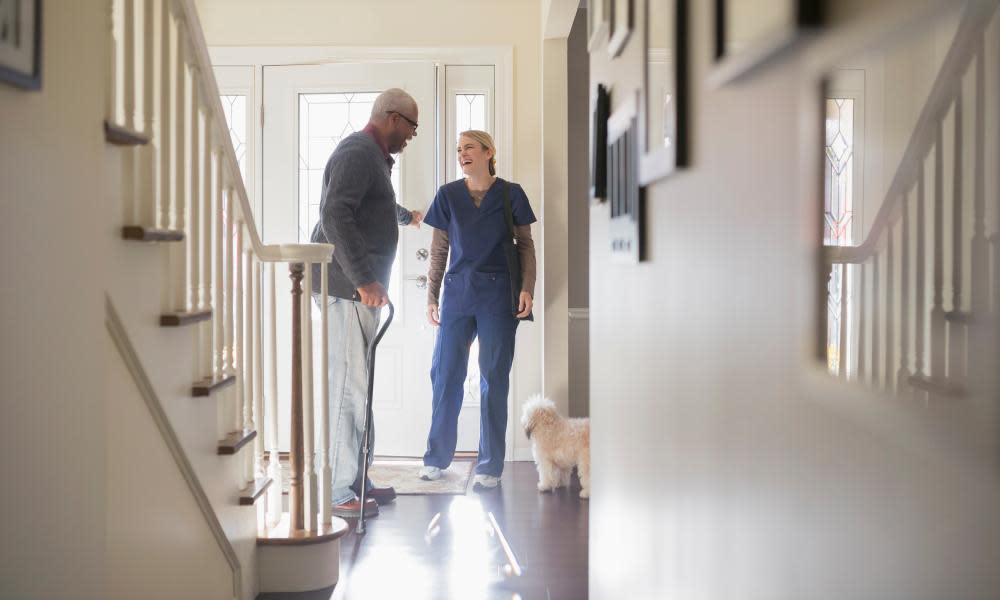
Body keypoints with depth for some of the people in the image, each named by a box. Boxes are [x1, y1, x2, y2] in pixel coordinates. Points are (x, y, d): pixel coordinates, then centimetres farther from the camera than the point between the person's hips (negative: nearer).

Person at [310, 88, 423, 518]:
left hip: (358, 287, 11)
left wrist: (409, 216, 67)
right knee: (350, 385, -10)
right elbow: (335, 215, -24)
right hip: (348, 287, -11)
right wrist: (364, 280, -28)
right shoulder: (358, 153, -11)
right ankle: (338, 491, -7)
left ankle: (355, 479, 19)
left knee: (357, 384, 12)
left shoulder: (372, 156, 24)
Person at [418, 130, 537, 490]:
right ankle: (437, 458, 17)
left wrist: (527, 288, -7)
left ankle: (490, 466, 7)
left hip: (498, 296, -2)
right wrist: (431, 296, 7)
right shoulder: (448, 195, 7)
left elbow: (525, 244, 5)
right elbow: (439, 250, 10)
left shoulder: (510, 194, 2)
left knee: (494, 378, 0)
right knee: (445, 374, 4)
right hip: (457, 293, 2)